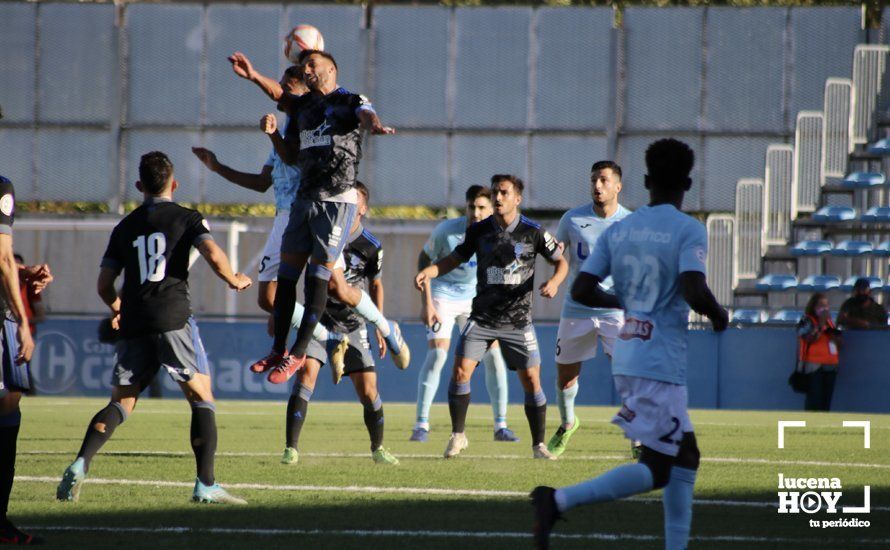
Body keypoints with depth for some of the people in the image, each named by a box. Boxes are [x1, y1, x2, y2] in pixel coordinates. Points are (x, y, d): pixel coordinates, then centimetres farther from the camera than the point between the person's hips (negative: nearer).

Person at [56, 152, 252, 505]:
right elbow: (213, 254, -11)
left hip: (134, 326, 4)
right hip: (173, 320, -4)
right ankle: (206, 485, -5)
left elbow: (104, 284, 15)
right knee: (202, 397, 4)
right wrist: (234, 281, 8)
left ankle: (80, 465, -12)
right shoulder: (186, 218, 6)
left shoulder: (125, 227, 17)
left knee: (121, 402, 8)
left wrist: (117, 309, 36)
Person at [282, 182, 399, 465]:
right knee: (307, 373, -20)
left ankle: (378, 448, 22)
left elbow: (376, 285, 12)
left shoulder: (371, 247, -3)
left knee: (368, 389, -2)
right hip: (318, 317, -1)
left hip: (353, 325, 1)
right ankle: (291, 448, -18)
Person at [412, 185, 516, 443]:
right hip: (443, 294, -3)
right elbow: (424, 260, -9)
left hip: (475, 296, 3)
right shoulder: (447, 230, -21)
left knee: (494, 355, -5)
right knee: (437, 353, -16)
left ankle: (501, 426, 5)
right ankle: (421, 425, -9)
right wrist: (427, 303, -13)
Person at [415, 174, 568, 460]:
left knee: (531, 380, -4)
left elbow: (561, 261, 4)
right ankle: (458, 435, 5)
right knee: (460, 370, -11)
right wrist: (428, 272, -4)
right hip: (482, 316, 1)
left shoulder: (533, 232, -4)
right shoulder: (479, 230, 1)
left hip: (518, 319, -1)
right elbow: (456, 258, 12)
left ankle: (539, 445, 10)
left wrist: (554, 281, -17)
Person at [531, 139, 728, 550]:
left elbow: (581, 291, 5)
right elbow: (694, 291, -22)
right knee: (654, 470, -7)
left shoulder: (617, 230, 9)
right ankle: (560, 500, -23)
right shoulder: (688, 230, -8)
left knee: (684, 455, 17)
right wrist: (718, 315, -2)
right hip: (660, 365, -7)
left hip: (624, 360, 7)